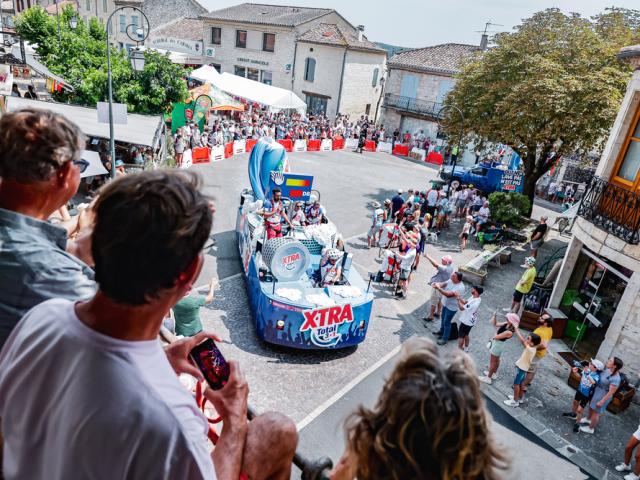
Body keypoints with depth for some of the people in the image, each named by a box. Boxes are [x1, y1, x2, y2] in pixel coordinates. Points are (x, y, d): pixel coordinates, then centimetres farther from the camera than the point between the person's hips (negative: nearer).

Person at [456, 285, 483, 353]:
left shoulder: (474, 303, -37)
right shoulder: (474, 297, -9)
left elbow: (462, 308, -30)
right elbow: (465, 302, 1)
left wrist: (458, 299, -25)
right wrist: (459, 297, -16)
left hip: (466, 321, -9)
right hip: (469, 320, 9)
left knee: (461, 336, 9)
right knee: (466, 334, 27)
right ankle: (466, 349, 45)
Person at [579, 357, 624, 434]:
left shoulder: (615, 379, -33)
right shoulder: (608, 370, -9)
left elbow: (611, 392, -26)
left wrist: (601, 401, -20)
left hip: (603, 395, -8)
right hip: (597, 391, 8)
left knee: (596, 412, 12)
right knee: (591, 406, 28)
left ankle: (590, 428, 32)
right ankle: (589, 419, 54)